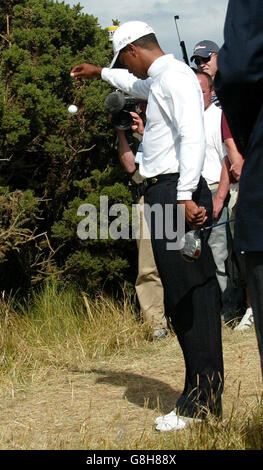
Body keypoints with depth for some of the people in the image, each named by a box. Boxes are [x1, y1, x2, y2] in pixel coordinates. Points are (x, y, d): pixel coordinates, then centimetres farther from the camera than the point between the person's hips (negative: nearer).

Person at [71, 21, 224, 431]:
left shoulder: (175, 76, -9)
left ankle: (201, 403, -10)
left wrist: (185, 195, -28)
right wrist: (101, 73, 64)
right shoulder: (158, 79, 22)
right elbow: (137, 85, 48)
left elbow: (192, 136, -20)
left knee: (190, 296, -10)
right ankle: (202, 396, 7)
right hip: (162, 195, 10)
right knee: (182, 298, 6)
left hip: (176, 192, -10)